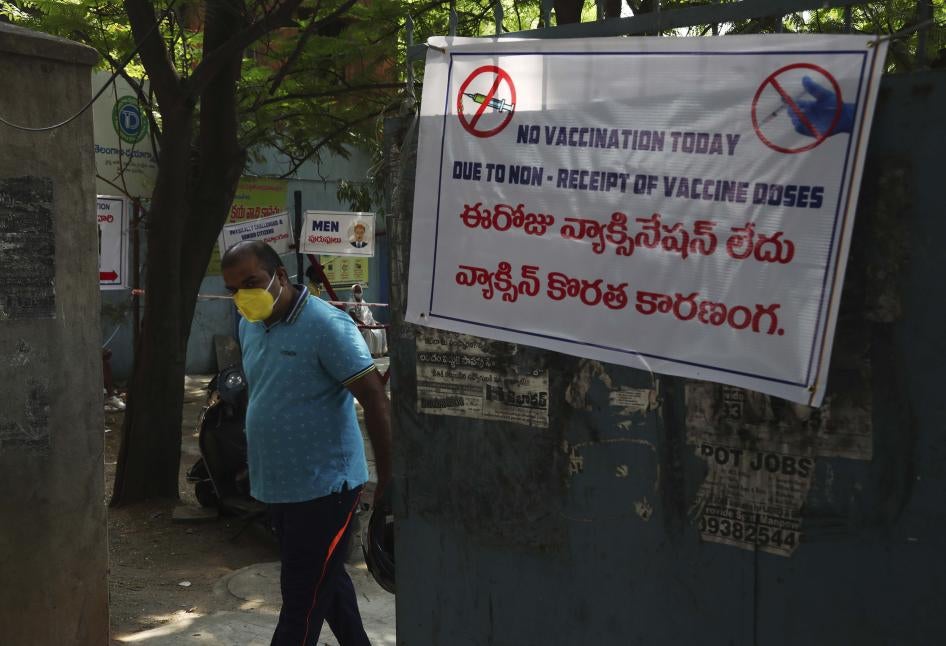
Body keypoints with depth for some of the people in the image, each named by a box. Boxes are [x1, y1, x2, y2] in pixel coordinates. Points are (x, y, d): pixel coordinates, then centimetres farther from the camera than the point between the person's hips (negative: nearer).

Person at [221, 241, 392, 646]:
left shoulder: (326, 325, -18)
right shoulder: (249, 325, 7)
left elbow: (373, 396, -19)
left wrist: (388, 475, -19)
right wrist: (254, 460, 23)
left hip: (323, 484, -8)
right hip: (277, 485, 8)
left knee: (303, 595, 0)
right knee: (327, 580, 21)